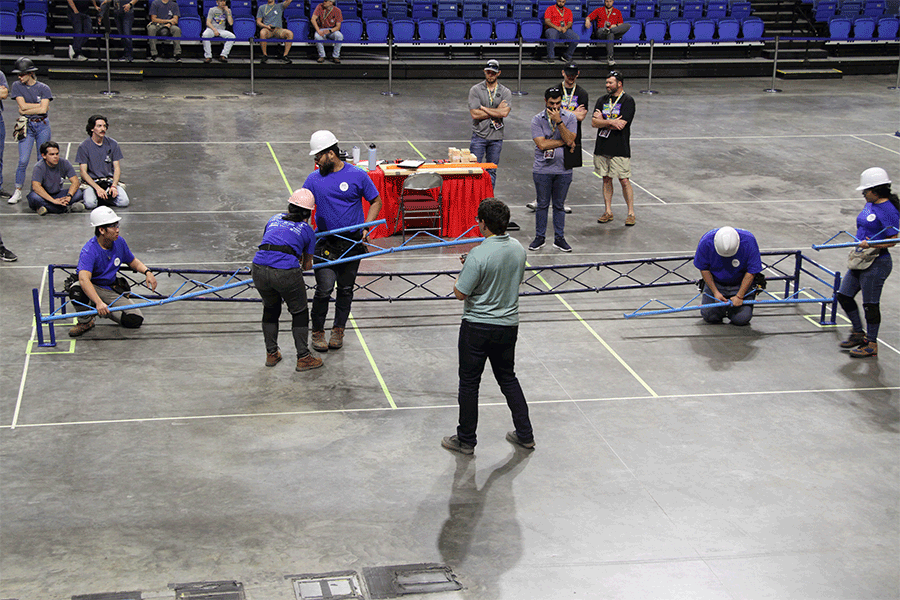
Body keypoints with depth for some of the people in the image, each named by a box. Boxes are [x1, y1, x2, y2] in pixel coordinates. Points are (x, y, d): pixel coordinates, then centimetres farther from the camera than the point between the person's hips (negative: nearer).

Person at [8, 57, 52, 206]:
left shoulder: (43, 88, -2)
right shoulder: (17, 86, 2)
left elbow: (43, 110, -12)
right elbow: (23, 106, -8)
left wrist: (26, 110, -9)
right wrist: (41, 105, -6)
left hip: (42, 126, 0)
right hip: (26, 126, 0)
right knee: (23, 161, -6)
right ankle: (18, 192, 3)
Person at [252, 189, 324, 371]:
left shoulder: (275, 219, 23)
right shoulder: (307, 231, 15)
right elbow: (307, 265, 25)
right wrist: (301, 262, 50)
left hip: (259, 269, 4)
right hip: (286, 273, -4)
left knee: (270, 309, 27)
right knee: (300, 312, 18)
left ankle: (271, 354, 36)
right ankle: (303, 358, 23)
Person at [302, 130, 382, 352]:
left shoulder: (357, 175, -3)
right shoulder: (314, 179, 1)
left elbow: (375, 202, 6)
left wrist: (366, 227, -6)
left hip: (353, 242, 0)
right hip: (326, 242, 0)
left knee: (346, 289, 10)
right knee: (324, 288, -10)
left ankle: (338, 331, 26)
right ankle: (317, 332, 7)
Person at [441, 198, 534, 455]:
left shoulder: (479, 255, -24)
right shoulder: (518, 249, -2)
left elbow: (460, 293, -19)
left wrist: (464, 269, 1)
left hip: (477, 327, -6)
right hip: (508, 325, 6)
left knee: (469, 383, 7)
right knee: (508, 378, 21)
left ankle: (466, 440, 16)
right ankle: (525, 434, 23)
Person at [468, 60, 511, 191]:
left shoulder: (505, 92, 4)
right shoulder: (475, 90, 0)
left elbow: (504, 113, -13)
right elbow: (474, 114, -10)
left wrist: (483, 108, -10)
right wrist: (496, 111, -7)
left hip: (496, 137, 2)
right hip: (479, 135, -2)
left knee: (491, 171, 7)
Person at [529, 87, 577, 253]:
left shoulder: (570, 118, 1)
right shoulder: (537, 120, -2)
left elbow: (569, 140, -12)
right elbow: (541, 144, -12)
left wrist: (558, 121, -19)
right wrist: (563, 142, -8)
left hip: (563, 169, 1)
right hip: (542, 169, -1)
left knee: (559, 205, 9)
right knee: (542, 204, 5)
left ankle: (559, 238, 17)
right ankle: (539, 237, 16)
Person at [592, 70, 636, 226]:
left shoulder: (628, 101, -5)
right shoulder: (602, 100, 12)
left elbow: (621, 124, -16)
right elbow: (594, 122, 0)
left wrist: (602, 120, -5)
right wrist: (611, 122, -15)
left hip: (620, 148, -5)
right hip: (602, 147, 5)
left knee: (624, 180, -4)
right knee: (606, 179, 10)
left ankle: (631, 213, 5)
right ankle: (608, 212, 18)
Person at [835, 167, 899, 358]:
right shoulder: (870, 205, 9)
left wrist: (870, 244, -33)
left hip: (876, 263, -9)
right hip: (860, 260, 9)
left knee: (870, 304, 0)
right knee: (844, 296, 11)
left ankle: (871, 344, 13)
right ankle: (858, 334, 26)